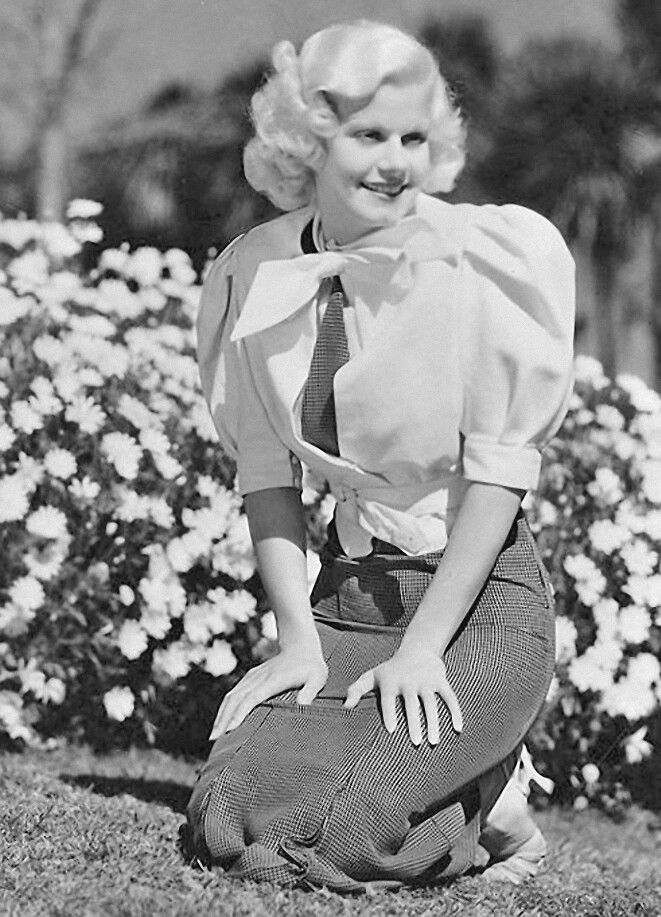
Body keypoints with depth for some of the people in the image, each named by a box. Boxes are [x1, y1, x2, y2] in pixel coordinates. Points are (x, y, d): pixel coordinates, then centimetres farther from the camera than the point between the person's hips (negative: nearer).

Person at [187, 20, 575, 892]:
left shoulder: (478, 261, -12)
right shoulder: (256, 277, 1)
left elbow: (501, 470, -13)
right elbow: (267, 470, 4)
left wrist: (422, 649, -17)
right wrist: (298, 635, -6)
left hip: (481, 598, -4)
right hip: (349, 592, 5)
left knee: (336, 826, -24)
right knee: (230, 813, -15)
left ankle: (494, 800, 8)